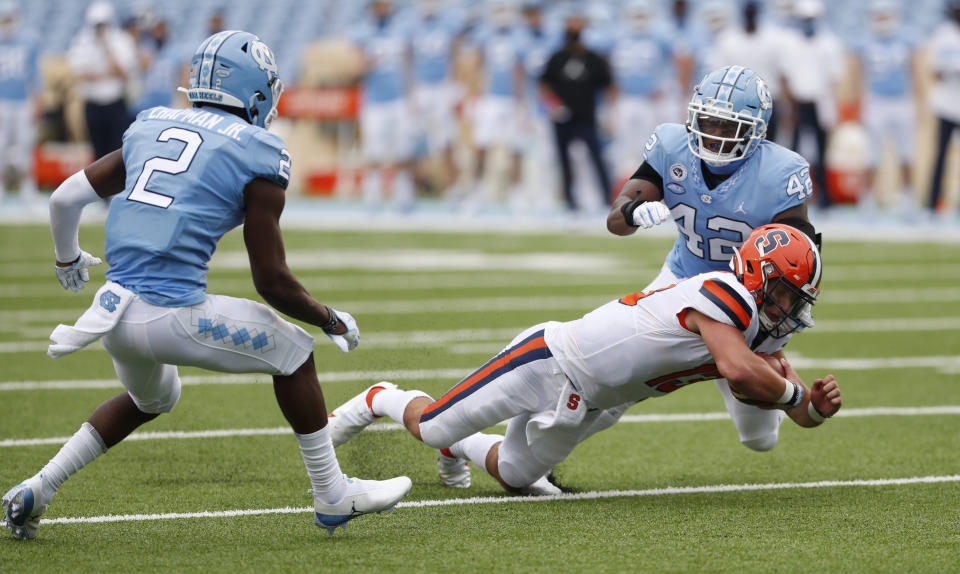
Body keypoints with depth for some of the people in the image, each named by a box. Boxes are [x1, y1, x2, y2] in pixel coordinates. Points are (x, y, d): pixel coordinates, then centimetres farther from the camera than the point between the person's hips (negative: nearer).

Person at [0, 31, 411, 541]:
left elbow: (65, 197, 20)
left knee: (150, 399, 34)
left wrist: (68, 259, 40)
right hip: (172, 316, -7)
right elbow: (272, 283, -3)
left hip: (116, 311, 7)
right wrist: (332, 321, 14)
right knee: (291, 351, 13)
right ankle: (332, 496, 17)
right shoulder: (258, 158, -2)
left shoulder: (151, 129, 16)